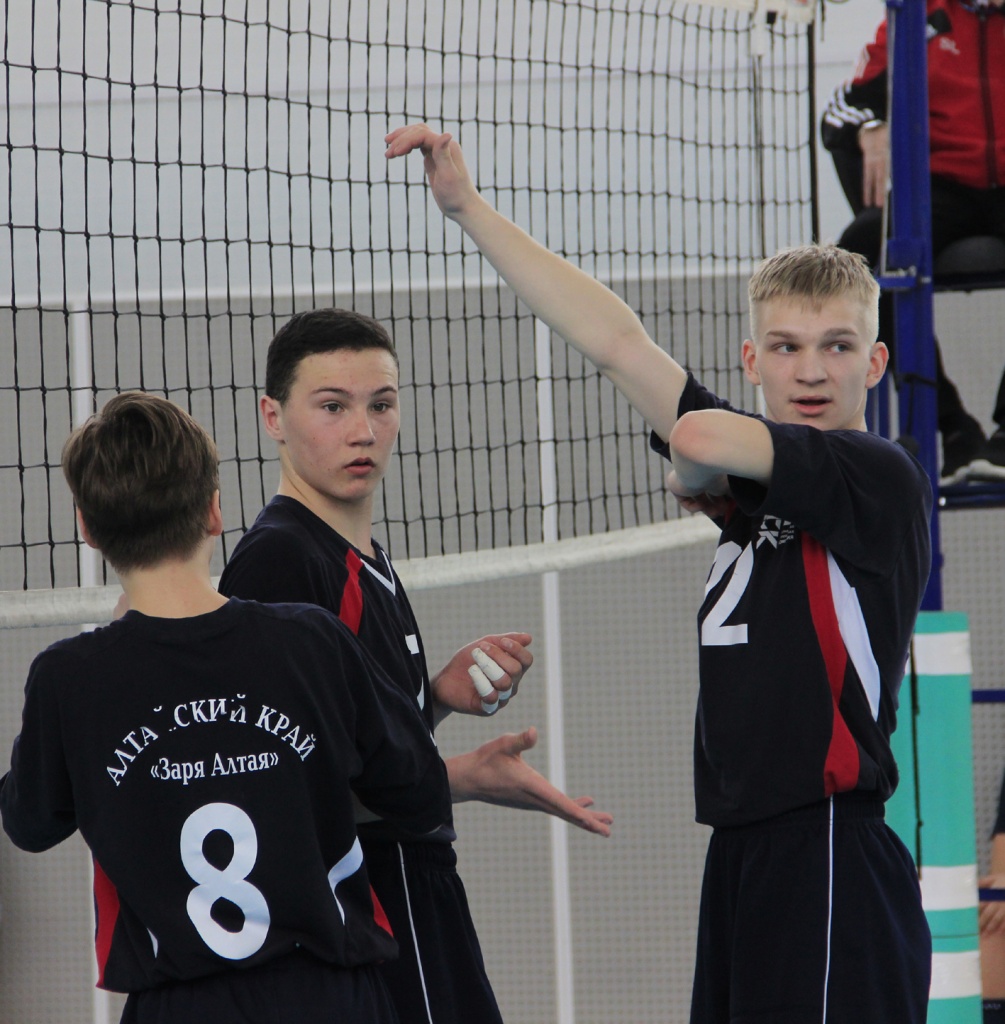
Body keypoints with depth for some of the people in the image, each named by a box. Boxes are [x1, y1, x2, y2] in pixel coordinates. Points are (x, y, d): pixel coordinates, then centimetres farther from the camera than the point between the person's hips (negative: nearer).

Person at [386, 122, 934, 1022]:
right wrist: (468, 210, 13)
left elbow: (700, 438, -17)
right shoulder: (752, 478, 15)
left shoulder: (881, 479, -7)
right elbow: (616, 343, 14)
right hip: (742, 854, 8)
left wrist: (699, 475, 8)